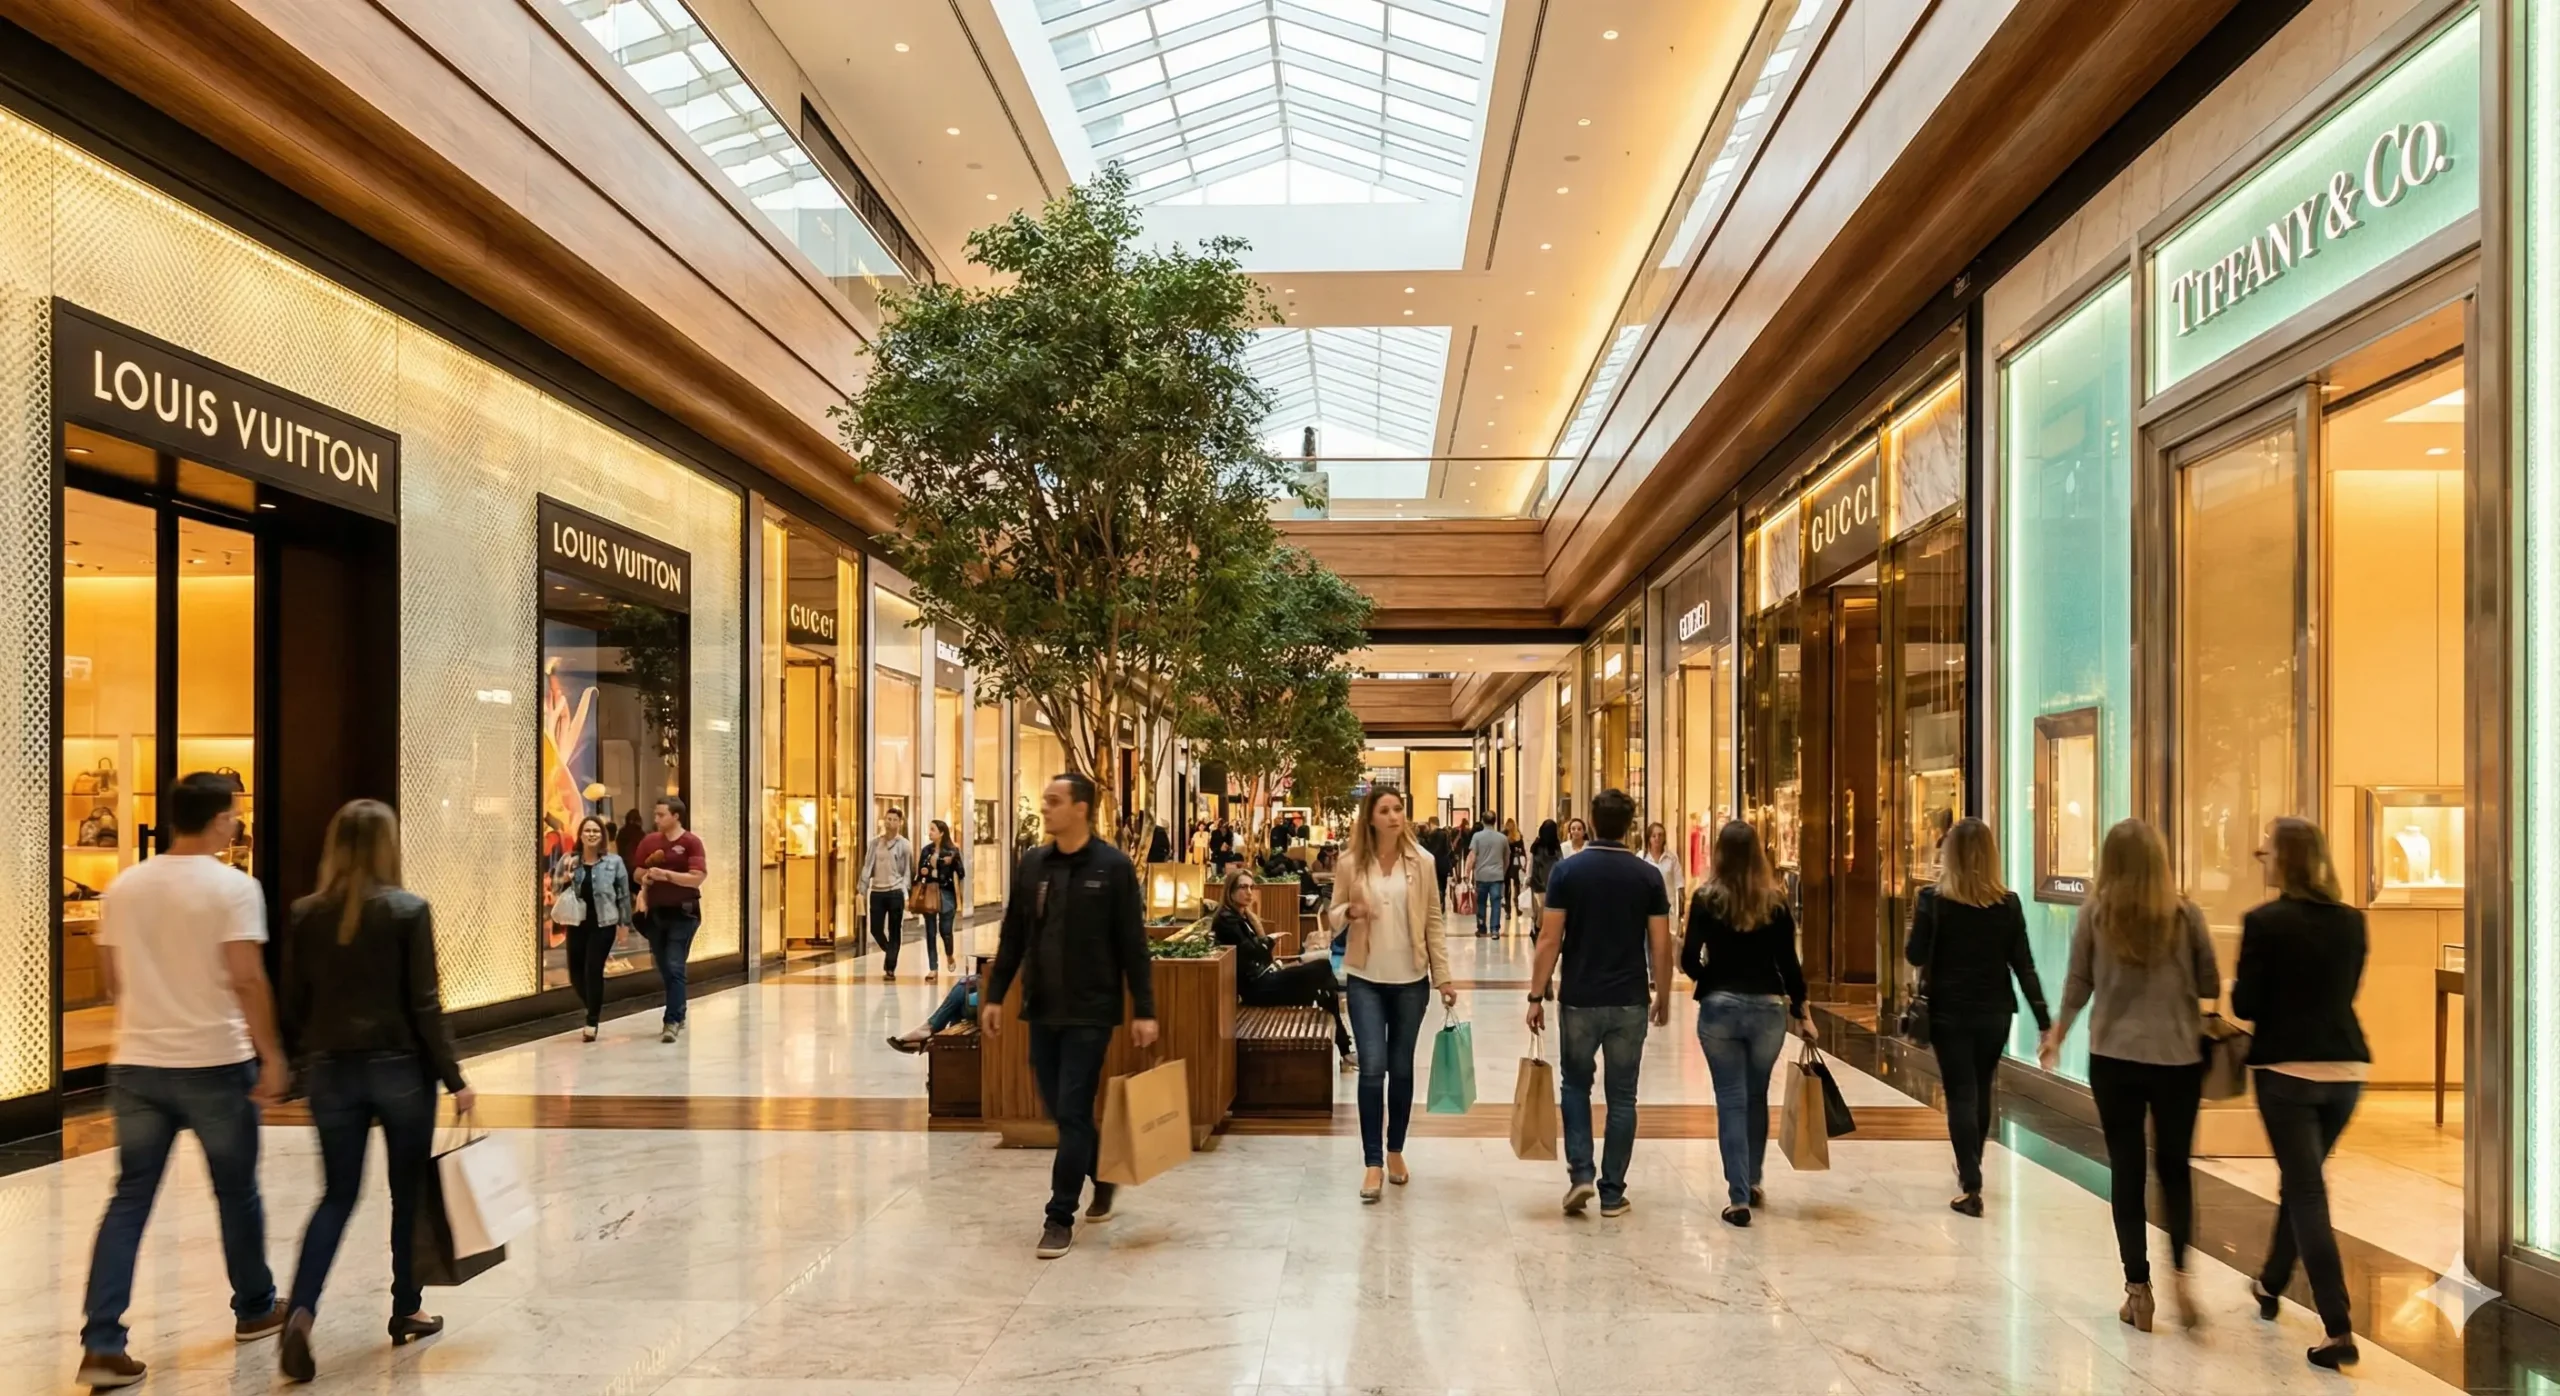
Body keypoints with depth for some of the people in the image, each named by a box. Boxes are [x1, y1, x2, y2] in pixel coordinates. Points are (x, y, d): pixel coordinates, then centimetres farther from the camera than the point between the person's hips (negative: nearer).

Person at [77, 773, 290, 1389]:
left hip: (135, 1065, 5)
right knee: (236, 1193, 12)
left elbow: (111, 978, 14)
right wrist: (271, 1055, -13)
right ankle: (254, 1309, 28)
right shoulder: (233, 886, -13)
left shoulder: (123, 886, 5)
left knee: (129, 1199, 9)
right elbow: (247, 979, -19)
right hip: (215, 1063, -4)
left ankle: (102, 1343, 3)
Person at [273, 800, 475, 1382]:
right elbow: (425, 1005, -11)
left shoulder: (304, 914, 0)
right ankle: (406, 1310, 24)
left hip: (331, 1070, 3)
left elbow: (294, 1006, 4)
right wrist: (455, 1078, -5)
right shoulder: (408, 910, -11)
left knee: (337, 1194, 12)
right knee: (408, 1191, 13)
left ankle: (301, 1312, -6)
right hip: (400, 1067, -3)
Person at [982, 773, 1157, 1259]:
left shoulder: (1113, 867, -9)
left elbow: (1133, 945, -8)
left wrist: (1143, 1010, -9)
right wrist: (995, 995, 7)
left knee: (1072, 1113, -3)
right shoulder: (1032, 864, 5)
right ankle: (1103, 1172, 37)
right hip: (1041, 1010, 5)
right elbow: (1013, 936, 11)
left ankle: (1060, 1217, 8)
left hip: (1089, 1012, -5)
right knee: (1059, 1110, 13)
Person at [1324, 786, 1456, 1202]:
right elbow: (1332, 917, 4)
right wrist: (1350, 912, -20)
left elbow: (1434, 922, 1)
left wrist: (1443, 977, -1)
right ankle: (1372, 1163, 1)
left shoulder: (1421, 861, -2)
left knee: (1401, 1069, 11)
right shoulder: (1350, 864, -4)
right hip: (1365, 979, -1)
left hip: (1411, 979, 1)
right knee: (1372, 1069, -7)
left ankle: (1395, 1152, 27)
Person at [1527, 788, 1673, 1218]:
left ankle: (1580, 1173, 3)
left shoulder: (1567, 871, -5)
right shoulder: (1648, 876, -2)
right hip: (1630, 1002, 1)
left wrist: (1536, 995, -1)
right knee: (1621, 1096, 10)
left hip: (1579, 999, -1)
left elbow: (1549, 939, -7)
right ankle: (1613, 1192, 13)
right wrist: (1663, 995, 11)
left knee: (1576, 1085, 17)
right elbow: (1660, 945, -2)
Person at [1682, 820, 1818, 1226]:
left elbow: (1690, 961, -8)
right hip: (1768, 1008, 2)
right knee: (1757, 1096, 19)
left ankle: (1739, 1197, 1)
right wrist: (1802, 1013, 10)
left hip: (1719, 1006, -2)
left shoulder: (1706, 898, -5)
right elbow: (1788, 964, 1)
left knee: (1731, 1100, 4)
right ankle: (1753, 1184, 31)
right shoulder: (1775, 902, 0)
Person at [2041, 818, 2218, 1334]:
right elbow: (2211, 986, 0)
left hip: (2114, 1057, 0)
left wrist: (2056, 1034, 18)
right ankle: (2179, 1271, 4)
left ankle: (2138, 1288, 11)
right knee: (2174, 1167, 17)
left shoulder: (2094, 913, -5)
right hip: (2178, 1057, 0)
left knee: (2126, 1170, 9)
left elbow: (2078, 986, 2)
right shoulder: (2185, 913, -6)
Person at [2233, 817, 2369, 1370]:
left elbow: (2246, 1005, -10)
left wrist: (2236, 989, 10)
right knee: (2301, 1178, 22)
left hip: (2287, 1069, -6)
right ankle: (2271, 1284, 39)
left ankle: (2339, 1329, -7)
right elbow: (2344, 992, 15)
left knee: (2307, 1192, -1)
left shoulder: (2264, 922, -13)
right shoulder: (2352, 921, 4)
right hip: (2346, 1067, 6)